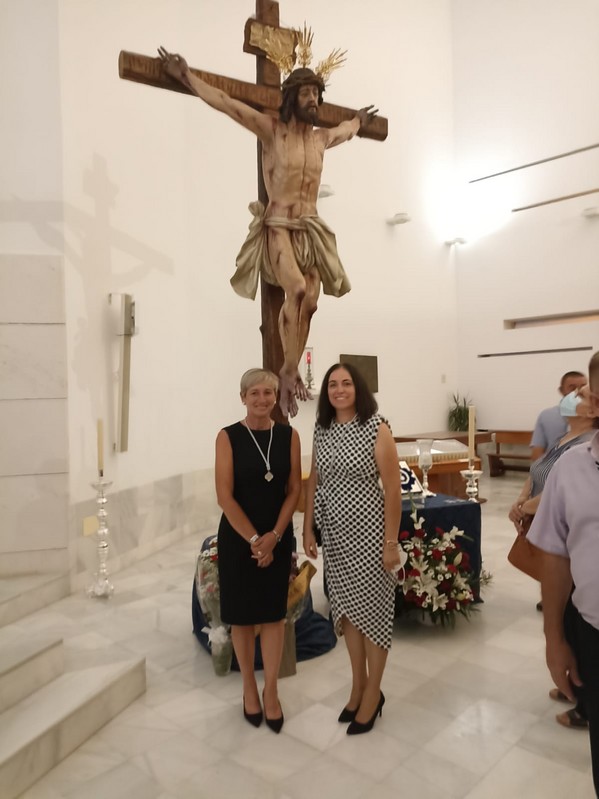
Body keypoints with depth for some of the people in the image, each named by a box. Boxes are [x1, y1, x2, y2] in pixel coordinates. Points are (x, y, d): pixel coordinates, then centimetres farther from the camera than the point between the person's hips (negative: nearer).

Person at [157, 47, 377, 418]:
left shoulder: (322, 137, 16)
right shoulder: (272, 130, 0)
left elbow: (346, 131, 41)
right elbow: (225, 103, -2)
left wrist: (359, 120, 57)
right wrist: (186, 76, -4)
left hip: (312, 230, 6)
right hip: (278, 227, -6)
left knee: (309, 303, -3)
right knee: (296, 289, -29)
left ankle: (290, 373, 9)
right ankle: (289, 372, -16)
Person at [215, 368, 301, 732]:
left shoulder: (289, 436, -2)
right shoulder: (228, 437, -8)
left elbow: (294, 490, -2)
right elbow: (224, 495, -11)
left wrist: (273, 535, -11)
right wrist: (253, 538, -14)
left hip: (278, 537, 2)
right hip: (237, 537, -1)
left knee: (274, 613, 9)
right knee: (242, 614, 11)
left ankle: (271, 690, 27)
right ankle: (249, 687, 32)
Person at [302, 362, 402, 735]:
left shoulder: (376, 428, -11)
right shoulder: (322, 431, 4)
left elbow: (393, 490, -12)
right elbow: (313, 484, 9)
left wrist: (391, 542, -12)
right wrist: (308, 530, 6)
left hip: (368, 531, -5)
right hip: (334, 533, 5)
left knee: (372, 608, 7)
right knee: (346, 609, 16)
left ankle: (372, 694, 27)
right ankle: (358, 686, 35)